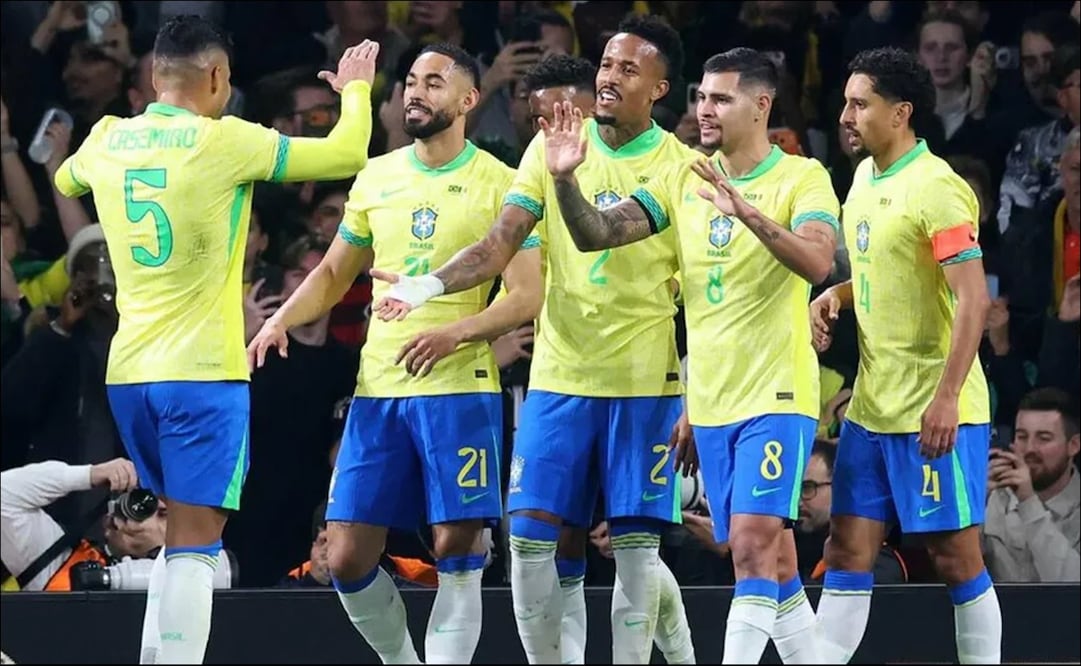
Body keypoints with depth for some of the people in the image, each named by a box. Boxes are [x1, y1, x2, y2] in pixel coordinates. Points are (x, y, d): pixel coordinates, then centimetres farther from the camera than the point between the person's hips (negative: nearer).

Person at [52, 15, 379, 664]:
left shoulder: (108, 139, 6)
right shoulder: (224, 141, -10)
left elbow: (66, 180, 31)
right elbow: (347, 153, -4)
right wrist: (355, 87, 14)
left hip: (129, 372, 6)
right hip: (202, 370, -6)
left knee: (187, 533, 19)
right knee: (194, 545, -6)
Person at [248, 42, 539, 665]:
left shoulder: (499, 185, -2)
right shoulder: (376, 177, 12)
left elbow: (526, 296, -6)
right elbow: (334, 274, 21)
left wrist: (455, 333, -21)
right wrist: (283, 319, 3)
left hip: (460, 387, -4)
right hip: (378, 390, 5)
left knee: (458, 551, -6)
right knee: (348, 557, 2)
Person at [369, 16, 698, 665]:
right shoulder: (553, 147, 4)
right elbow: (500, 246, -1)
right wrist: (430, 285, -19)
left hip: (644, 381, -3)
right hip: (560, 375, 3)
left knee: (635, 544, -3)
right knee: (530, 536, -3)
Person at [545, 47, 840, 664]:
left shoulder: (802, 178, -7)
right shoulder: (683, 180, 8)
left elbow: (818, 263, -25)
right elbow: (597, 234, 0)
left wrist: (747, 211, -38)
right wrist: (566, 180, -19)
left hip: (776, 397, -6)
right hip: (711, 403, 6)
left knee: (754, 545, -17)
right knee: (772, 565, 11)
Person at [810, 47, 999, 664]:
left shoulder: (936, 188, -16)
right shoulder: (866, 176, 11)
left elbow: (973, 298, -21)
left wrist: (947, 397, -26)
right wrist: (835, 295, 6)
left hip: (936, 412, -8)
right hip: (873, 406, 8)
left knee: (956, 556, -2)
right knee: (848, 552, 5)